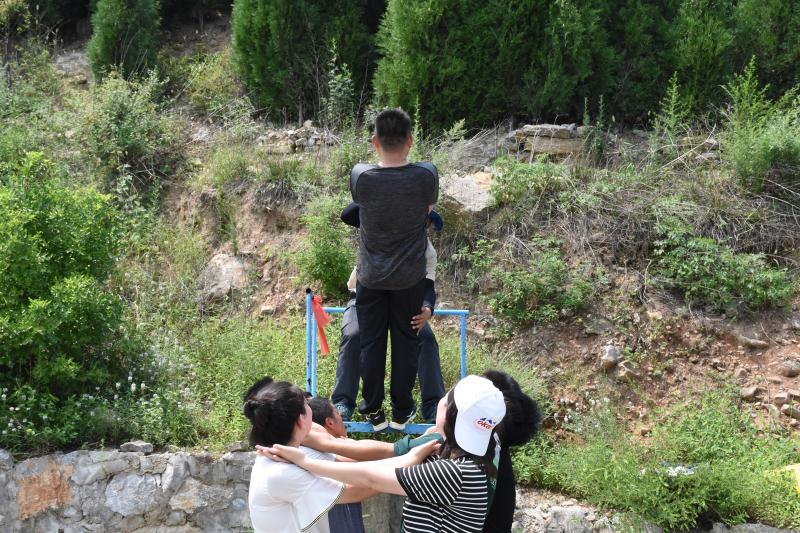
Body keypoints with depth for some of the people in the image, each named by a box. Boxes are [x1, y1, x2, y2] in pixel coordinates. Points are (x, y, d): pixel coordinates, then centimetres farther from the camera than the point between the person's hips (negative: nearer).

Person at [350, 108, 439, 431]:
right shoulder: (426, 176, -20)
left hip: (371, 277, 0)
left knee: (371, 342, 13)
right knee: (406, 342, 14)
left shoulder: (360, 177, -20)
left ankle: (373, 412, 22)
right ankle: (401, 412, 24)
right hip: (410, 277, 0)